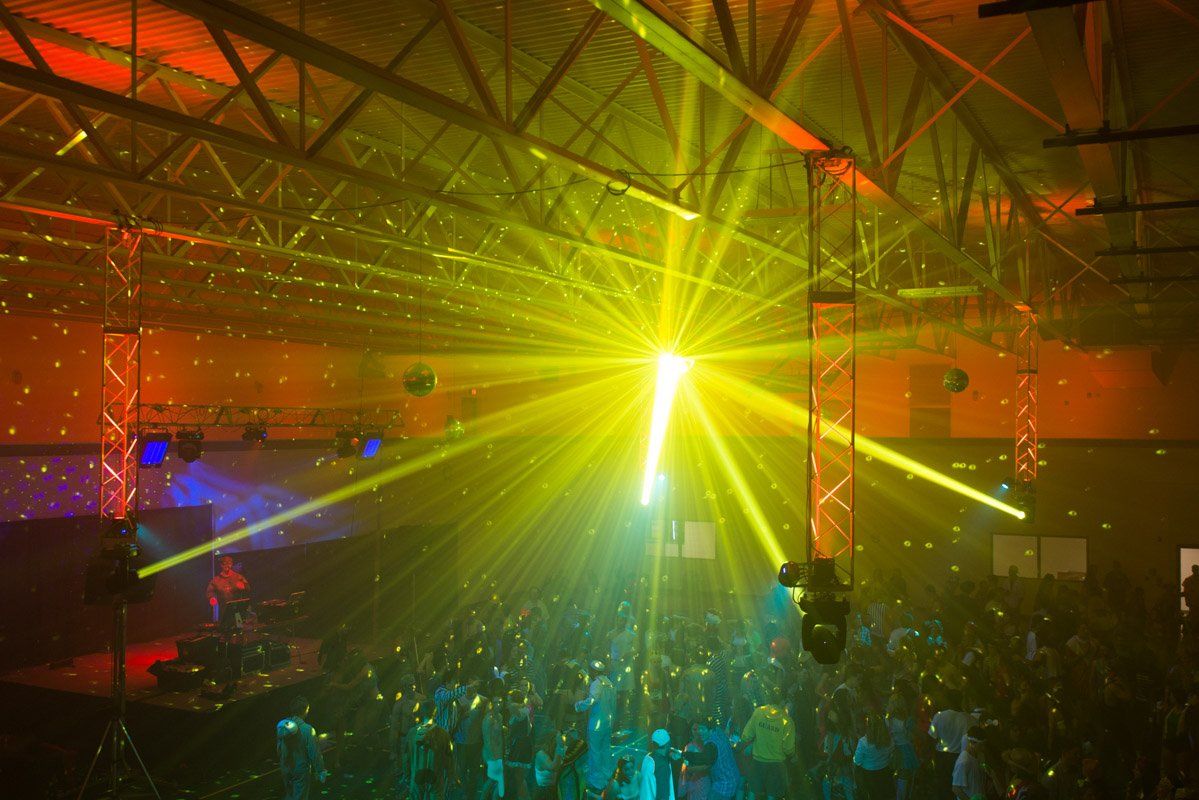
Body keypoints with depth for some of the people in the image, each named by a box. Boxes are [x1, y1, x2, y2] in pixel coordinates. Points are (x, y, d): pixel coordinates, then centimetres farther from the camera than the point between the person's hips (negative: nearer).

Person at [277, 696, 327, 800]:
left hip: (285, 769, 6)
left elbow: (278, 747, 7)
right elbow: (315, 753, -19)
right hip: (301, 771, -6)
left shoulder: (281, 725, -8)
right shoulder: (308, 730, -26)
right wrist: (321, 771, -8)